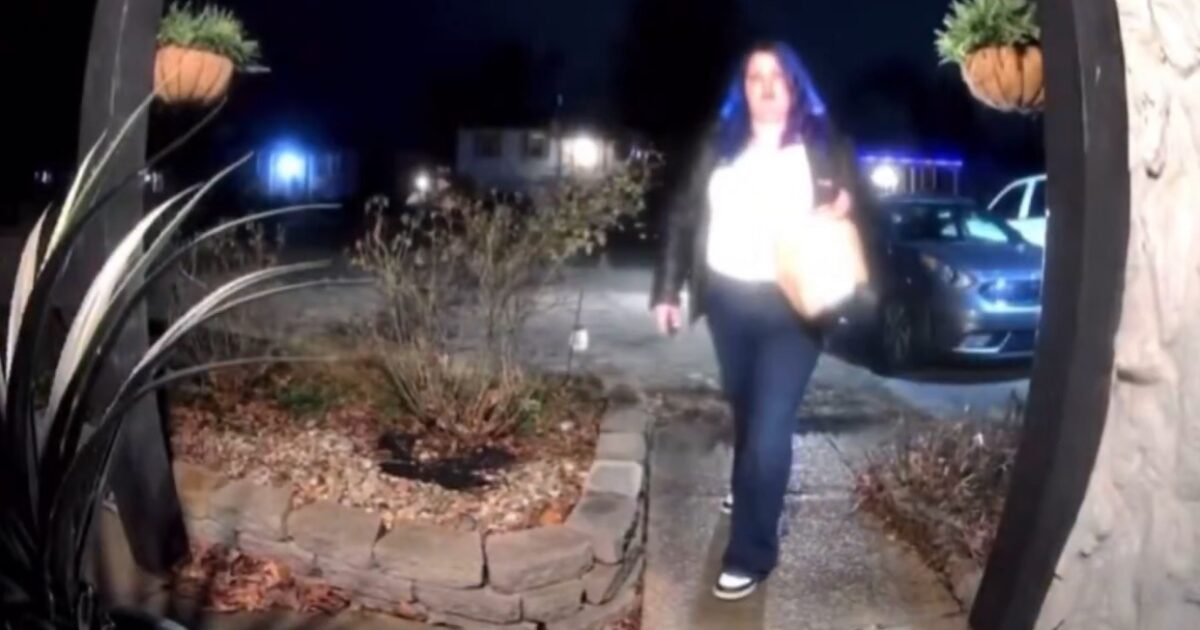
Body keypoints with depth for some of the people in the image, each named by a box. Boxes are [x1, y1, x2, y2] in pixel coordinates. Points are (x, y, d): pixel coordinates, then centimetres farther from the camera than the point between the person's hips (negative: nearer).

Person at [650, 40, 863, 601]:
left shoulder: (826, 147, 3)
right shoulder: (719, 145, 8)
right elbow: (684, 217, 8)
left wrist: (844, 207, -16)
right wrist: (668, 289, 3)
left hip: (790, 304, -3)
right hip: (727, 299, 4)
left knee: (769, 425, -7)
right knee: (743, 410, 19)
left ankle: (751, 554, 2)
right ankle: (751, 488, 46)